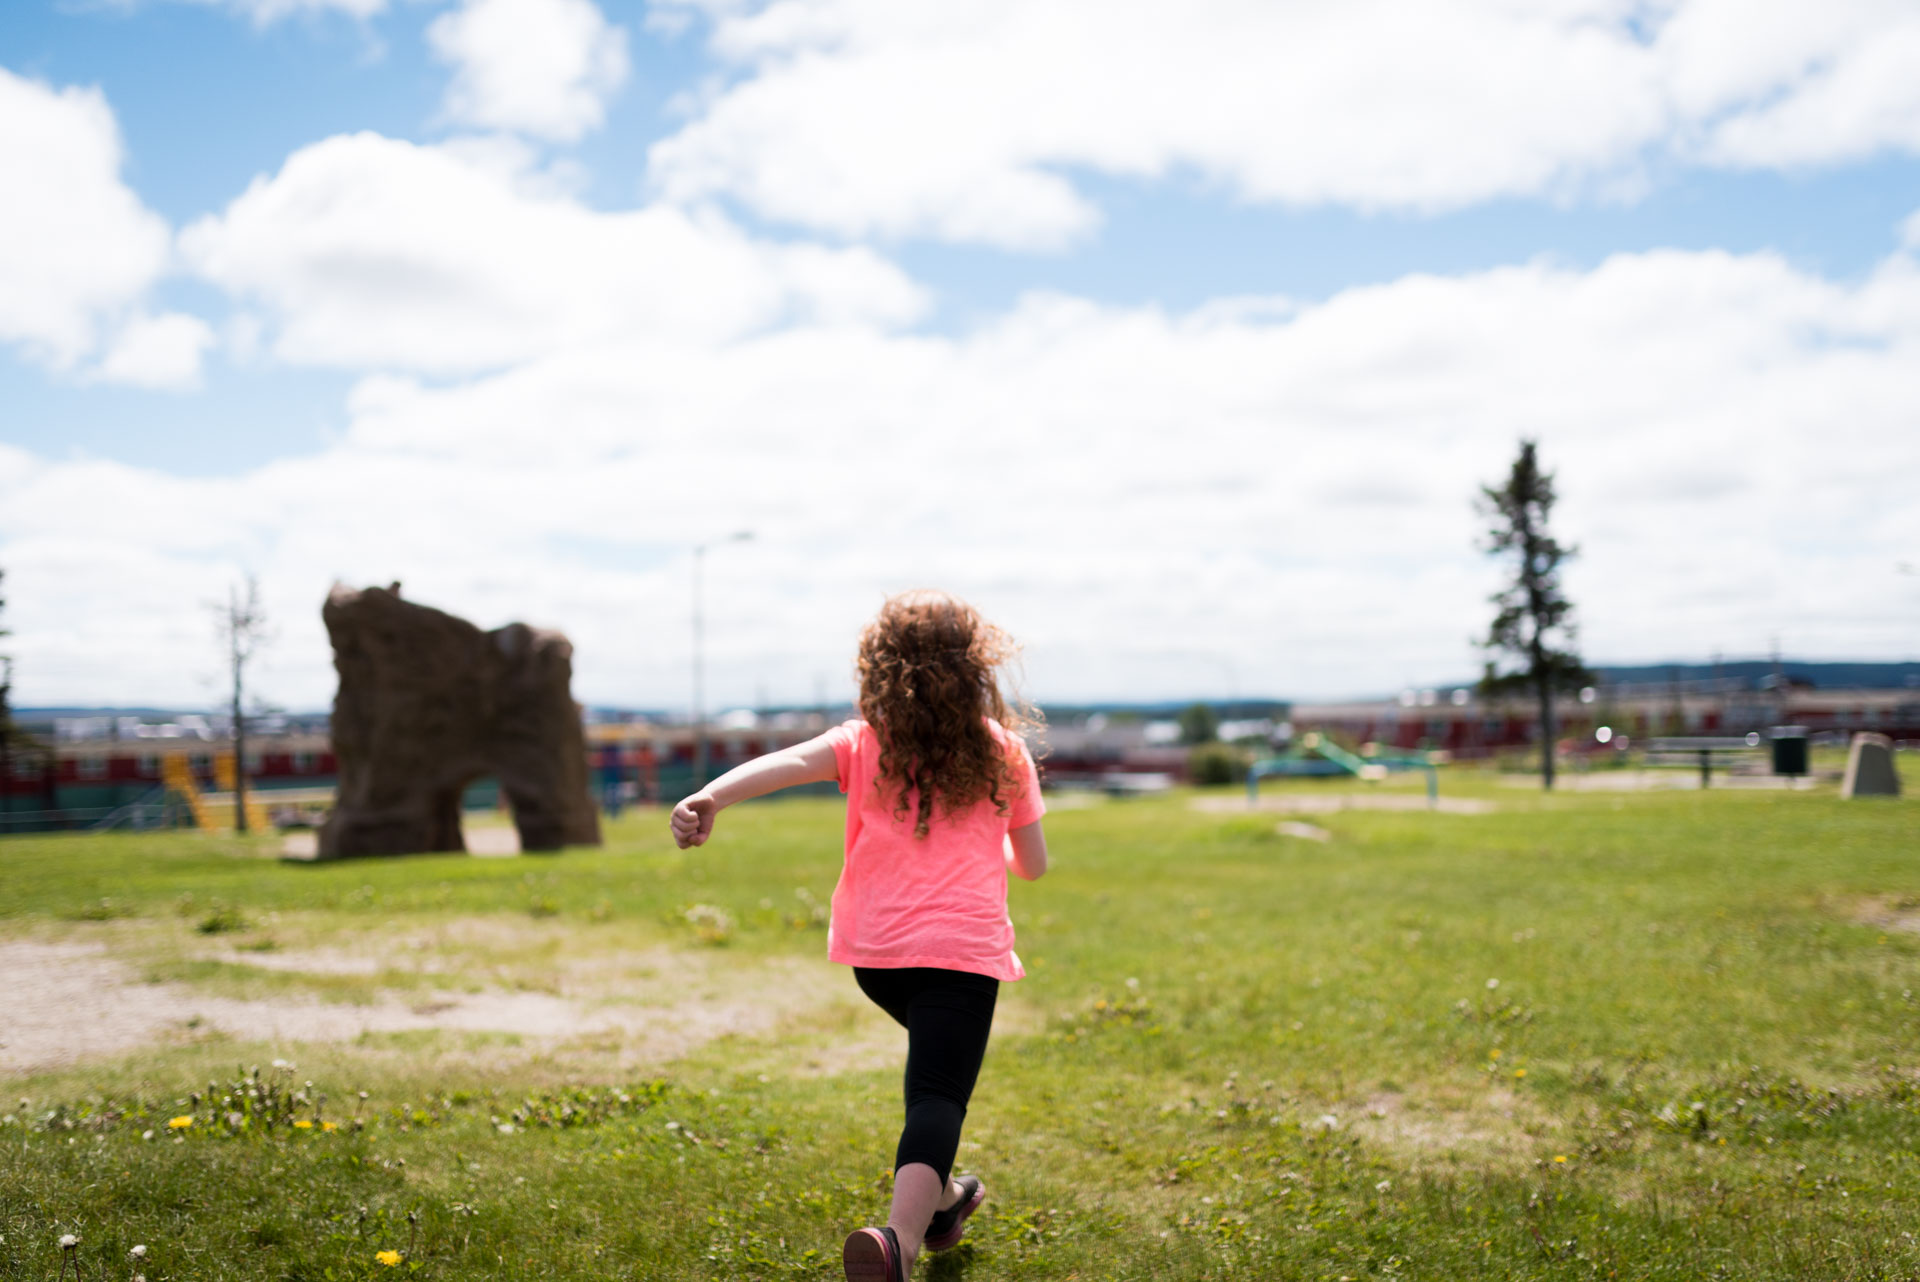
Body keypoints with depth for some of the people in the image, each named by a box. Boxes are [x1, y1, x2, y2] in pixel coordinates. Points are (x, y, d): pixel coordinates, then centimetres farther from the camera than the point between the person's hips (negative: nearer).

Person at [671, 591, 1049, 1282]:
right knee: (937, 1097, -13)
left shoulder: (862, 744, 7)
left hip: (875, 952, 4)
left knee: (938, 1056, 32)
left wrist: (711, 796, -29)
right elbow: (1033, 864, 13)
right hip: (962, 948, -4)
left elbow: (787, 761, -14)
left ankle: (938, 1197, 43)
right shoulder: (1003, 752, 7)